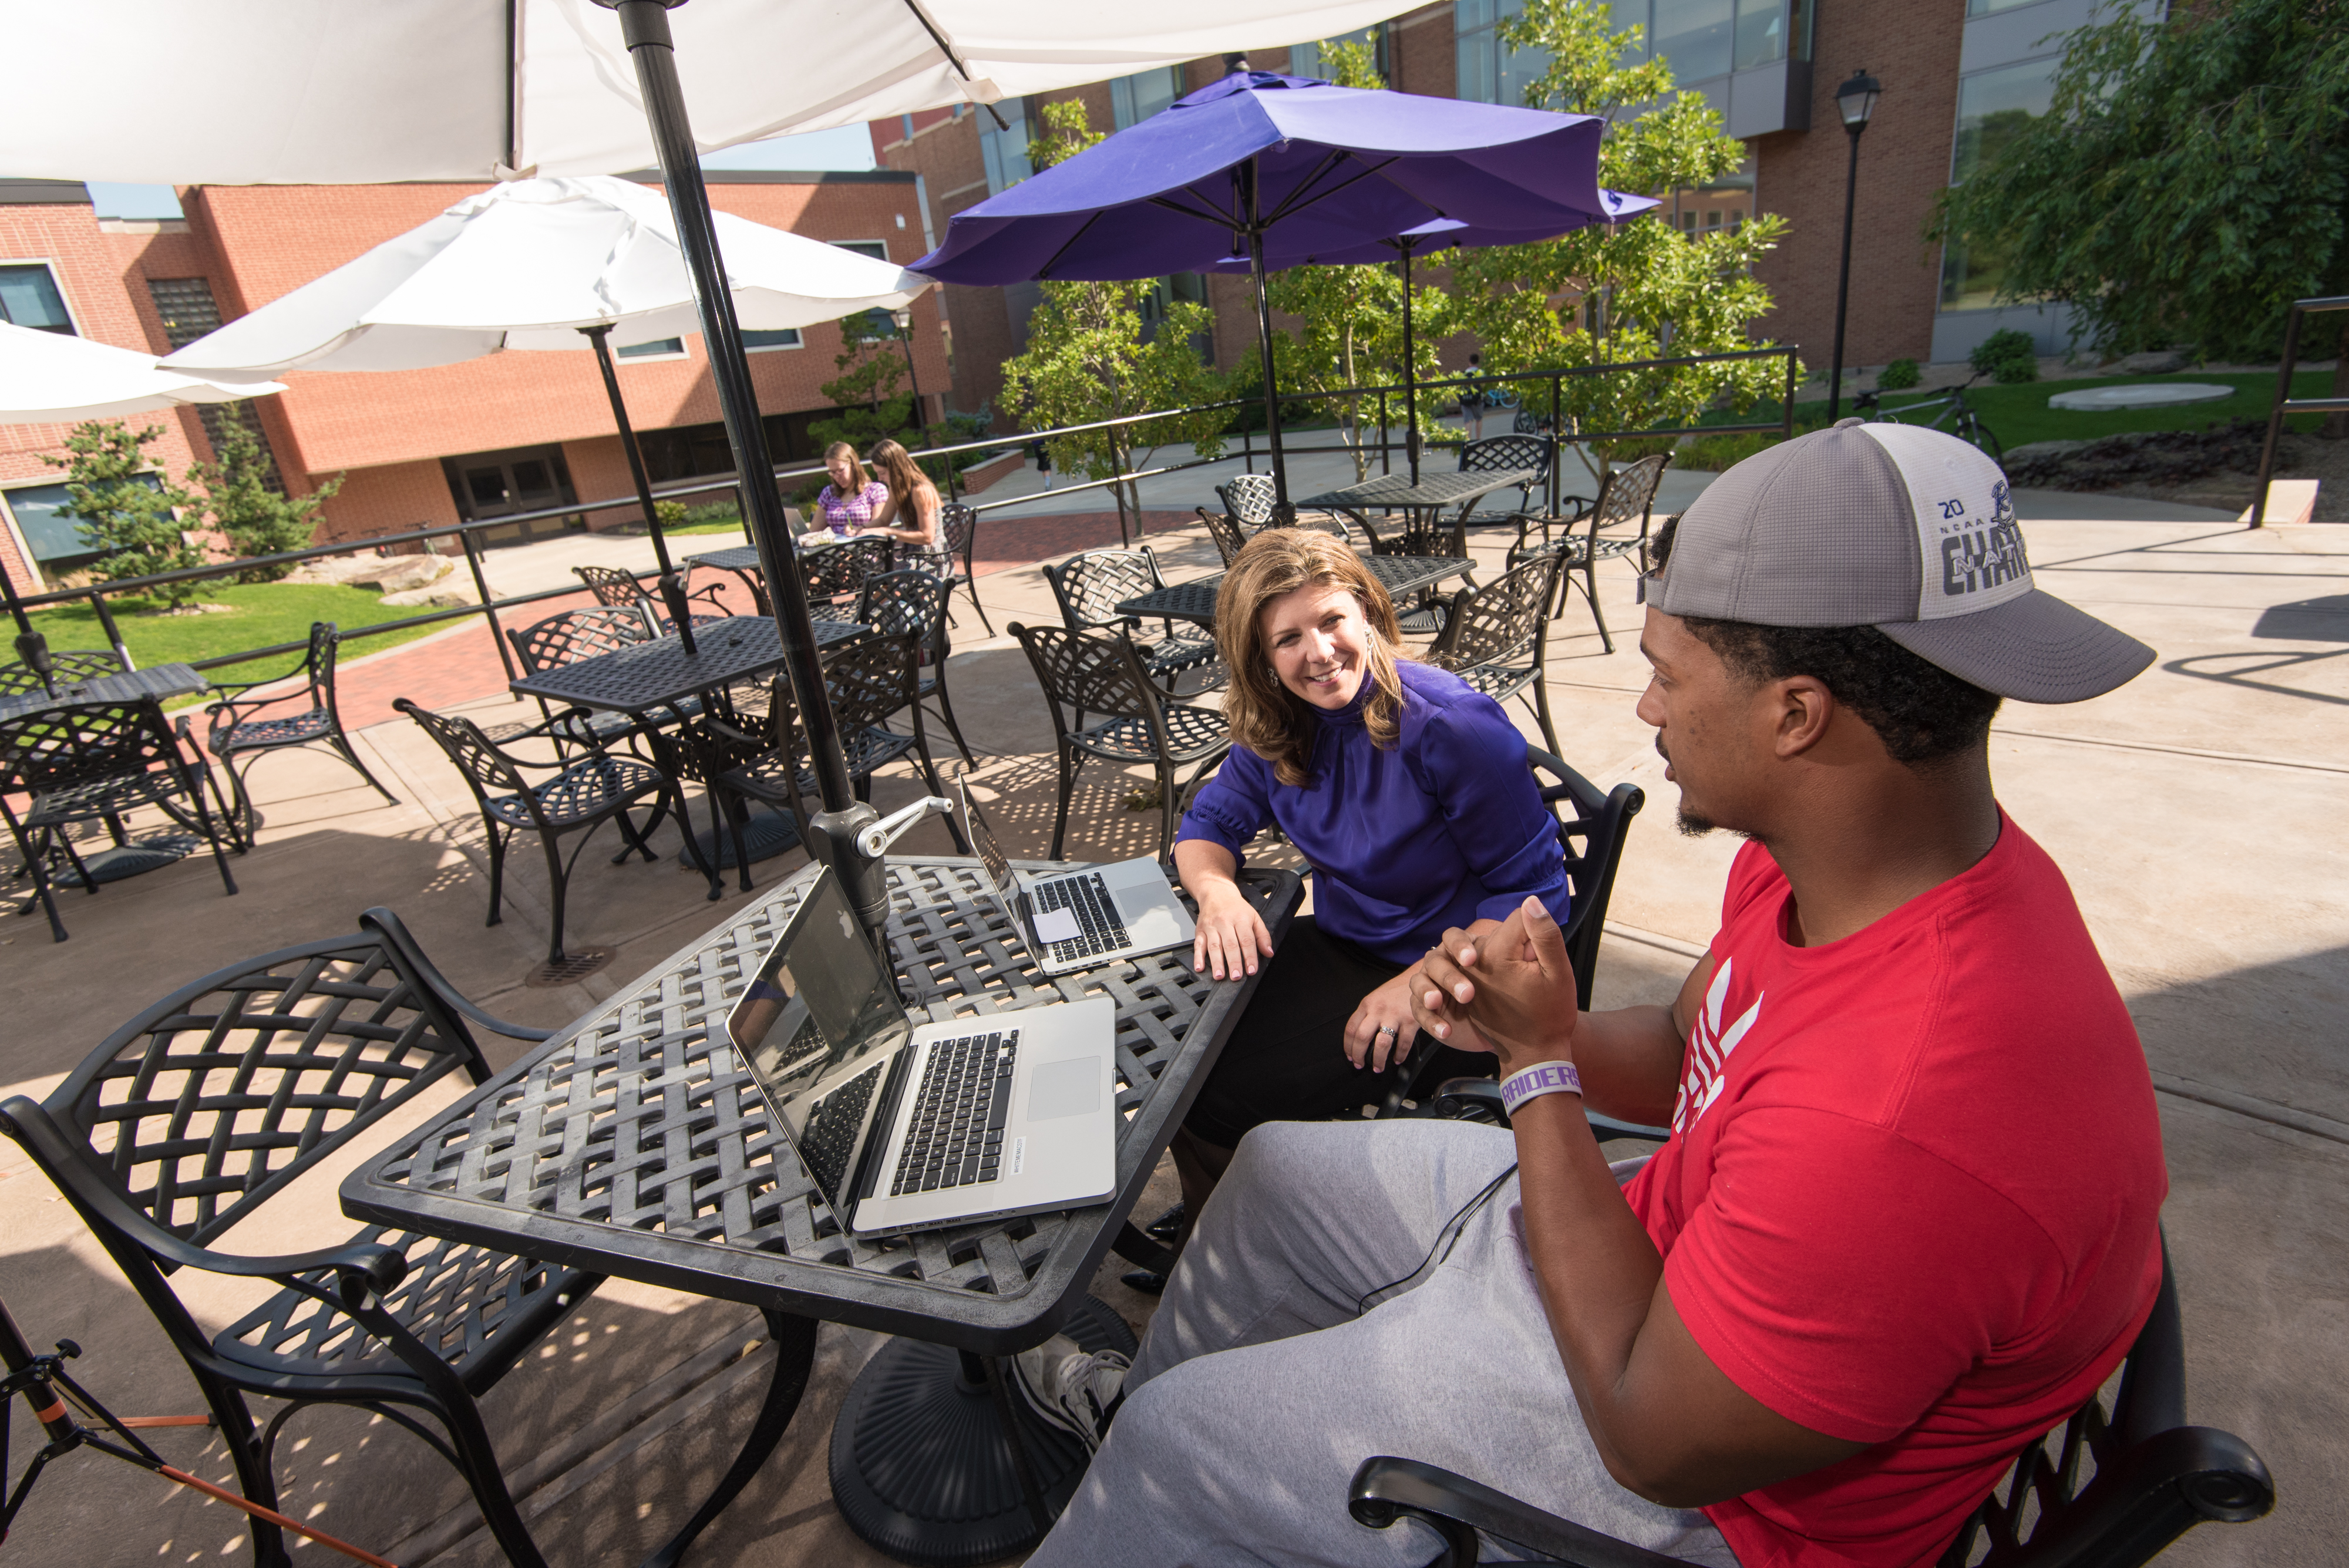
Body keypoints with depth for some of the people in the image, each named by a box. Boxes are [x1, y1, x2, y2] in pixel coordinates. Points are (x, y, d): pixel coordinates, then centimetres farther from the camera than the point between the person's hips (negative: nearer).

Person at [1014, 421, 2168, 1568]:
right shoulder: (1852, 850, -12)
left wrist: (1541, 1064, -26)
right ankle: (1145, 1394, 45)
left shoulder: (1902, 1126, -42)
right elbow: (1690, 1054, 4)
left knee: (1178, 1443, 2)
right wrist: (1537, 1030, -17)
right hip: (1656, 1240, 8)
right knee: (1281, 1168, 18)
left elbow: (1655, 1441, -27)